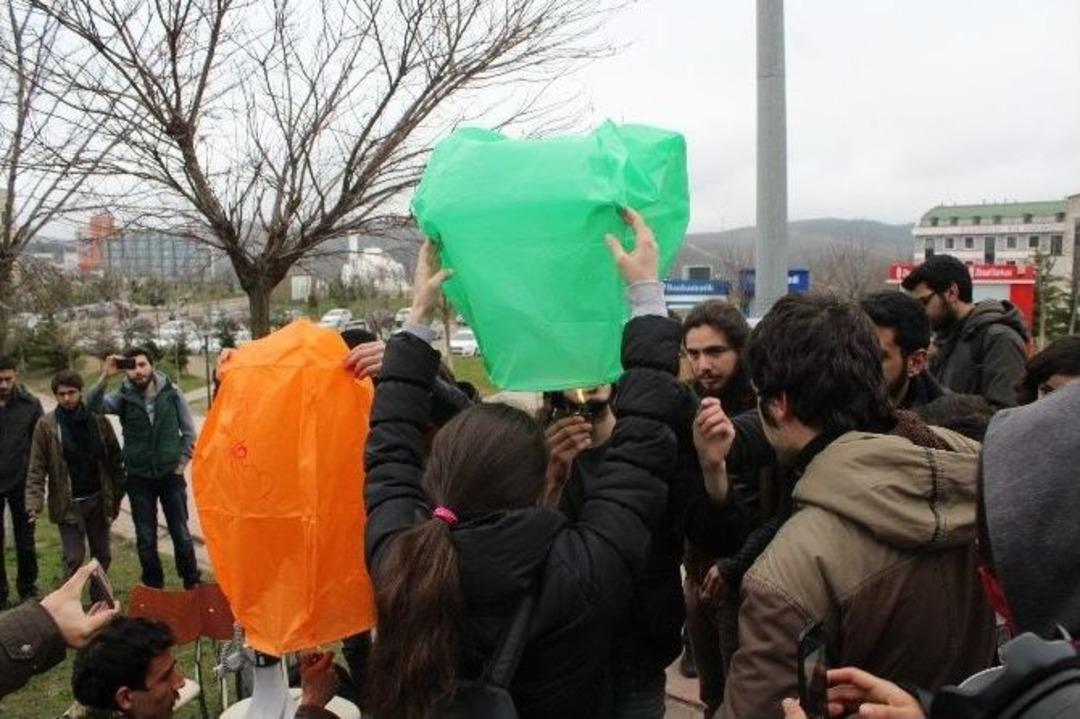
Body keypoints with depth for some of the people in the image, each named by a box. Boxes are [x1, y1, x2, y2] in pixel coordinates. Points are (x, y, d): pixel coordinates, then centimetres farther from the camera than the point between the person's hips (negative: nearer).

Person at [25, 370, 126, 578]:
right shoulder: (46, 425, -7)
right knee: (73, 558, -1)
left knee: (102, 555, 12)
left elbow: (114, 459, 3)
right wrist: (34, 502, -19)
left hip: (98, 499, 3)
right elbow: (37, 468, -8)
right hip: (68, 503, -2)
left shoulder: (98, 420, -2)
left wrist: (116, 496, 3)